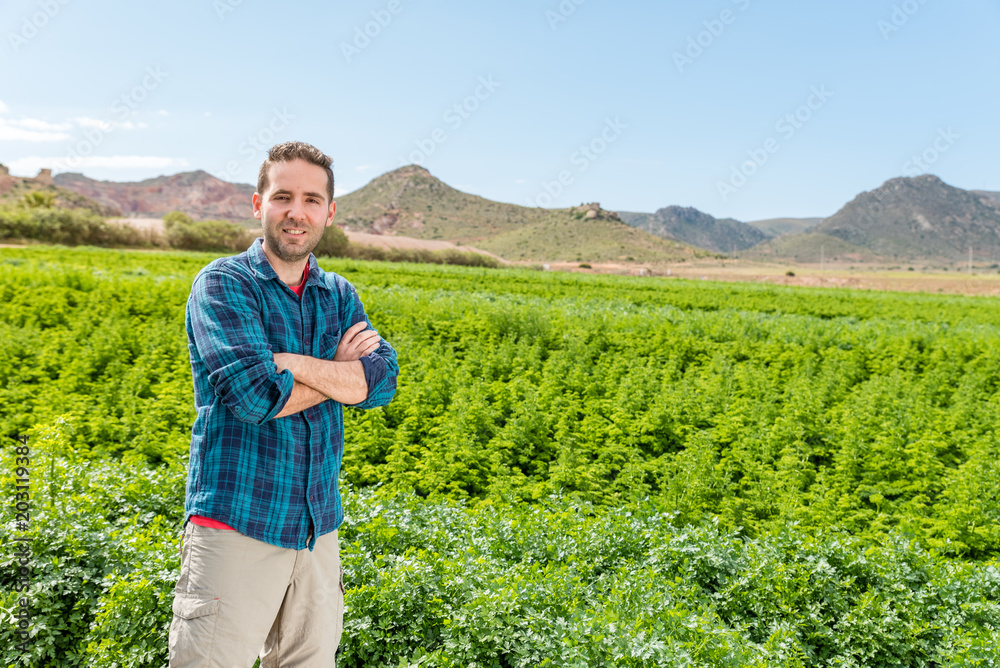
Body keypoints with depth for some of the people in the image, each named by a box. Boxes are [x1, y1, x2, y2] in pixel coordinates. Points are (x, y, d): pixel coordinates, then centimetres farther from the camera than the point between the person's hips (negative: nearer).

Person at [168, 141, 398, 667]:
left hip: (318, 529, 5)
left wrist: (294, 362, -17)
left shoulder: (339, 295, 11)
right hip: (237, 524, -5)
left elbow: (383, 380, -6)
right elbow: (255, 395, -19)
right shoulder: (222, 283, -6)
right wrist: (338, 371, -6)